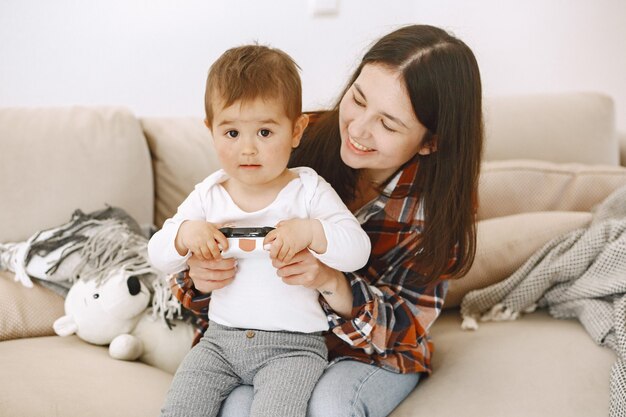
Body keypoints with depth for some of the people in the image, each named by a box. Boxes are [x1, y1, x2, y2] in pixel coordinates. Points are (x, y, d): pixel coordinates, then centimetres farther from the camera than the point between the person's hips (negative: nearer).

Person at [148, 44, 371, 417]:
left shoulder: (309, 190, -4)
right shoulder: (208, 195, 5)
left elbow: (358, 250, -12)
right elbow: (159, 257, 7)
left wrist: (310, 232, -29)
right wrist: (185, 234, -15)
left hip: (292, 345, -3)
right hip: (221, 338, 4)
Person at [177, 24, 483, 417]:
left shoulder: (442, 203, -15)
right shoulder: (296, 143, -16)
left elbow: (405, 327, -13)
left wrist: (332, 282, -33)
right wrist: (201, 274, -27)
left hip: (375, 354, 0)